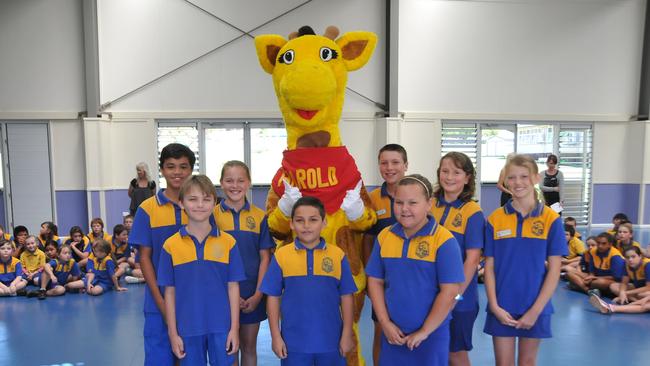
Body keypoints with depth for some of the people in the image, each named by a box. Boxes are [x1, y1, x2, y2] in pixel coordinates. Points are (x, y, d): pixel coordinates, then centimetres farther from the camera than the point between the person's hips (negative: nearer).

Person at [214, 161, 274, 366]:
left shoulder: (259, 216, -1)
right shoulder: (212, 215, -5)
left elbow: (264, 258, 0)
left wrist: (258, 295, -8)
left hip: (252, 294, 2)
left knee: (249, 347, 14)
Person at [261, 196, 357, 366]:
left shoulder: (338, 255, -5)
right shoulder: (281, 255, -5)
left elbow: (346, 297, 1)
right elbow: (273, 297, 0)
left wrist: (347, 335, 1)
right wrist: (275, 336, 0)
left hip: (331, 341, 0)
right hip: (294, 342, 0)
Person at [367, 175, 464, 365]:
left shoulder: (444, 240, -13)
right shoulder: (384, 236, -1)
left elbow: (450, 292, -14)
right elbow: (375, 281, 4)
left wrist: (424, 331, -11)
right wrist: (385, 323, -3)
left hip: (431, 335, -3)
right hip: (393, 334, 4)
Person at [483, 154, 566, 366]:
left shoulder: (551, 219, -6)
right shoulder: (495, 219, -3)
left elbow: (554, 270, -6)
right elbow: (489, 267, -1)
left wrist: (535, 310, -10)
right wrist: (494, 306, -9)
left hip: (535, 308, 0)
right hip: (502, 308, 1)